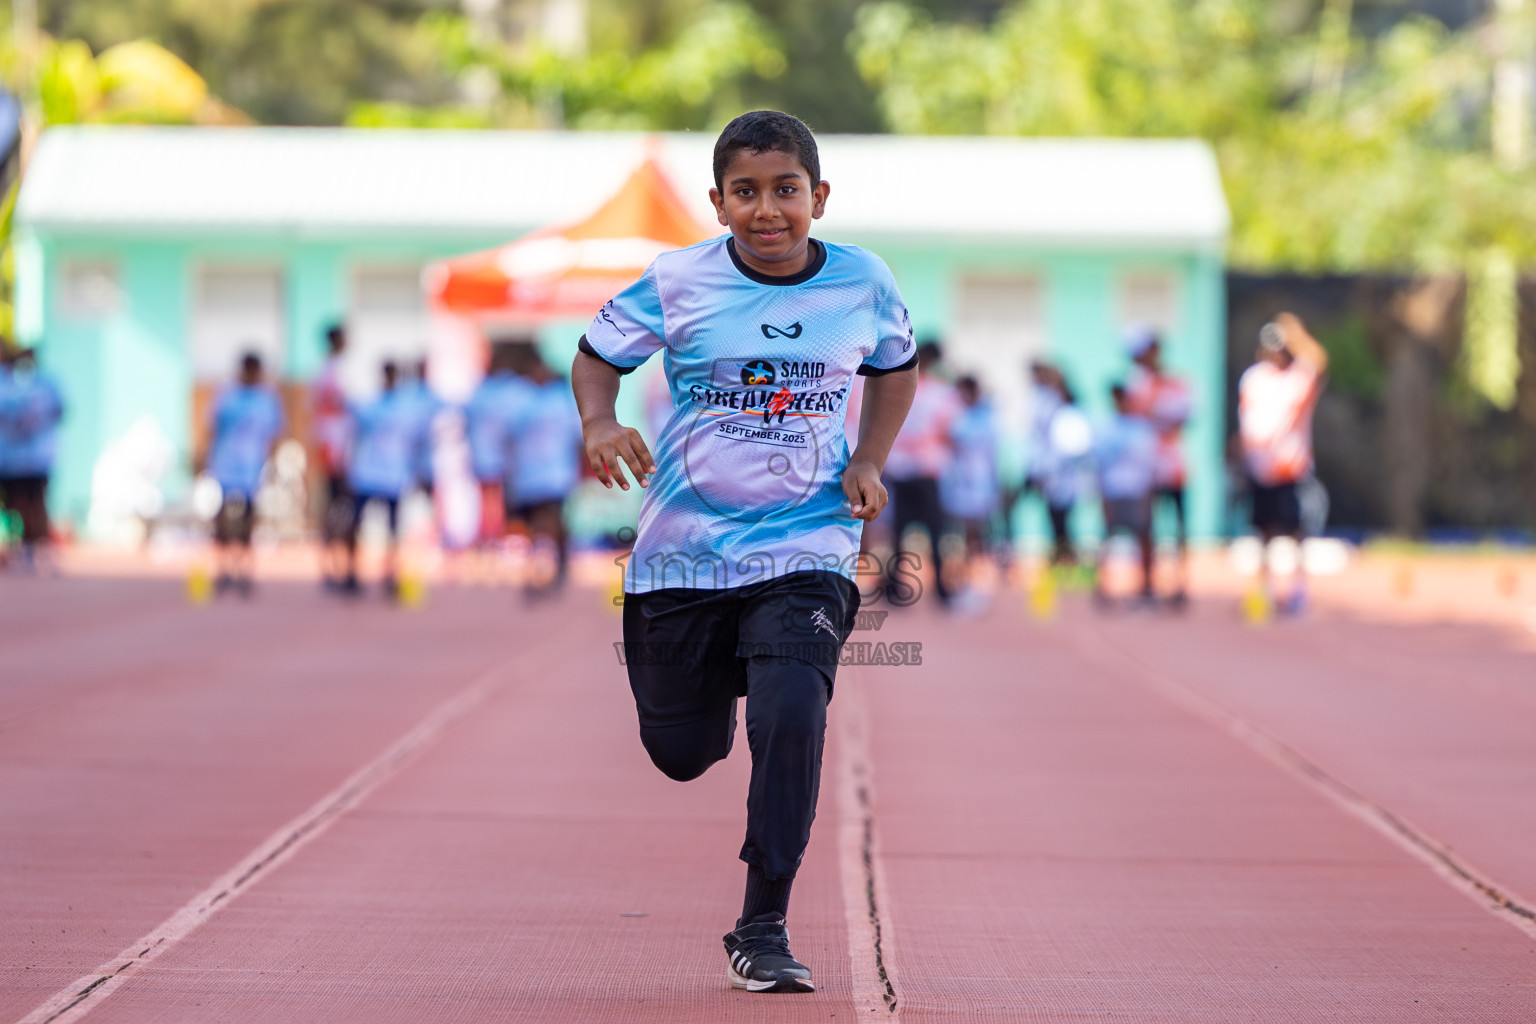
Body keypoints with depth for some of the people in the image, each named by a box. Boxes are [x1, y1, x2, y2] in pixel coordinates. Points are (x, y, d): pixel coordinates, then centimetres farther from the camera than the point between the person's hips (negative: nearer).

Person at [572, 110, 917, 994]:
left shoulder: (863, 284, -2)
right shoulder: (679, 283, -7)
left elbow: (896, 366, 17)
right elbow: (598, 353, 8)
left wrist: (870, 460, 2)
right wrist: (600, 423, -13)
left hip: (806, 552, -1)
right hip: (683, 550, 1)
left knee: (791, 721, -23)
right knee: (683, 754, 10)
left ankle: (764, 929, -8)